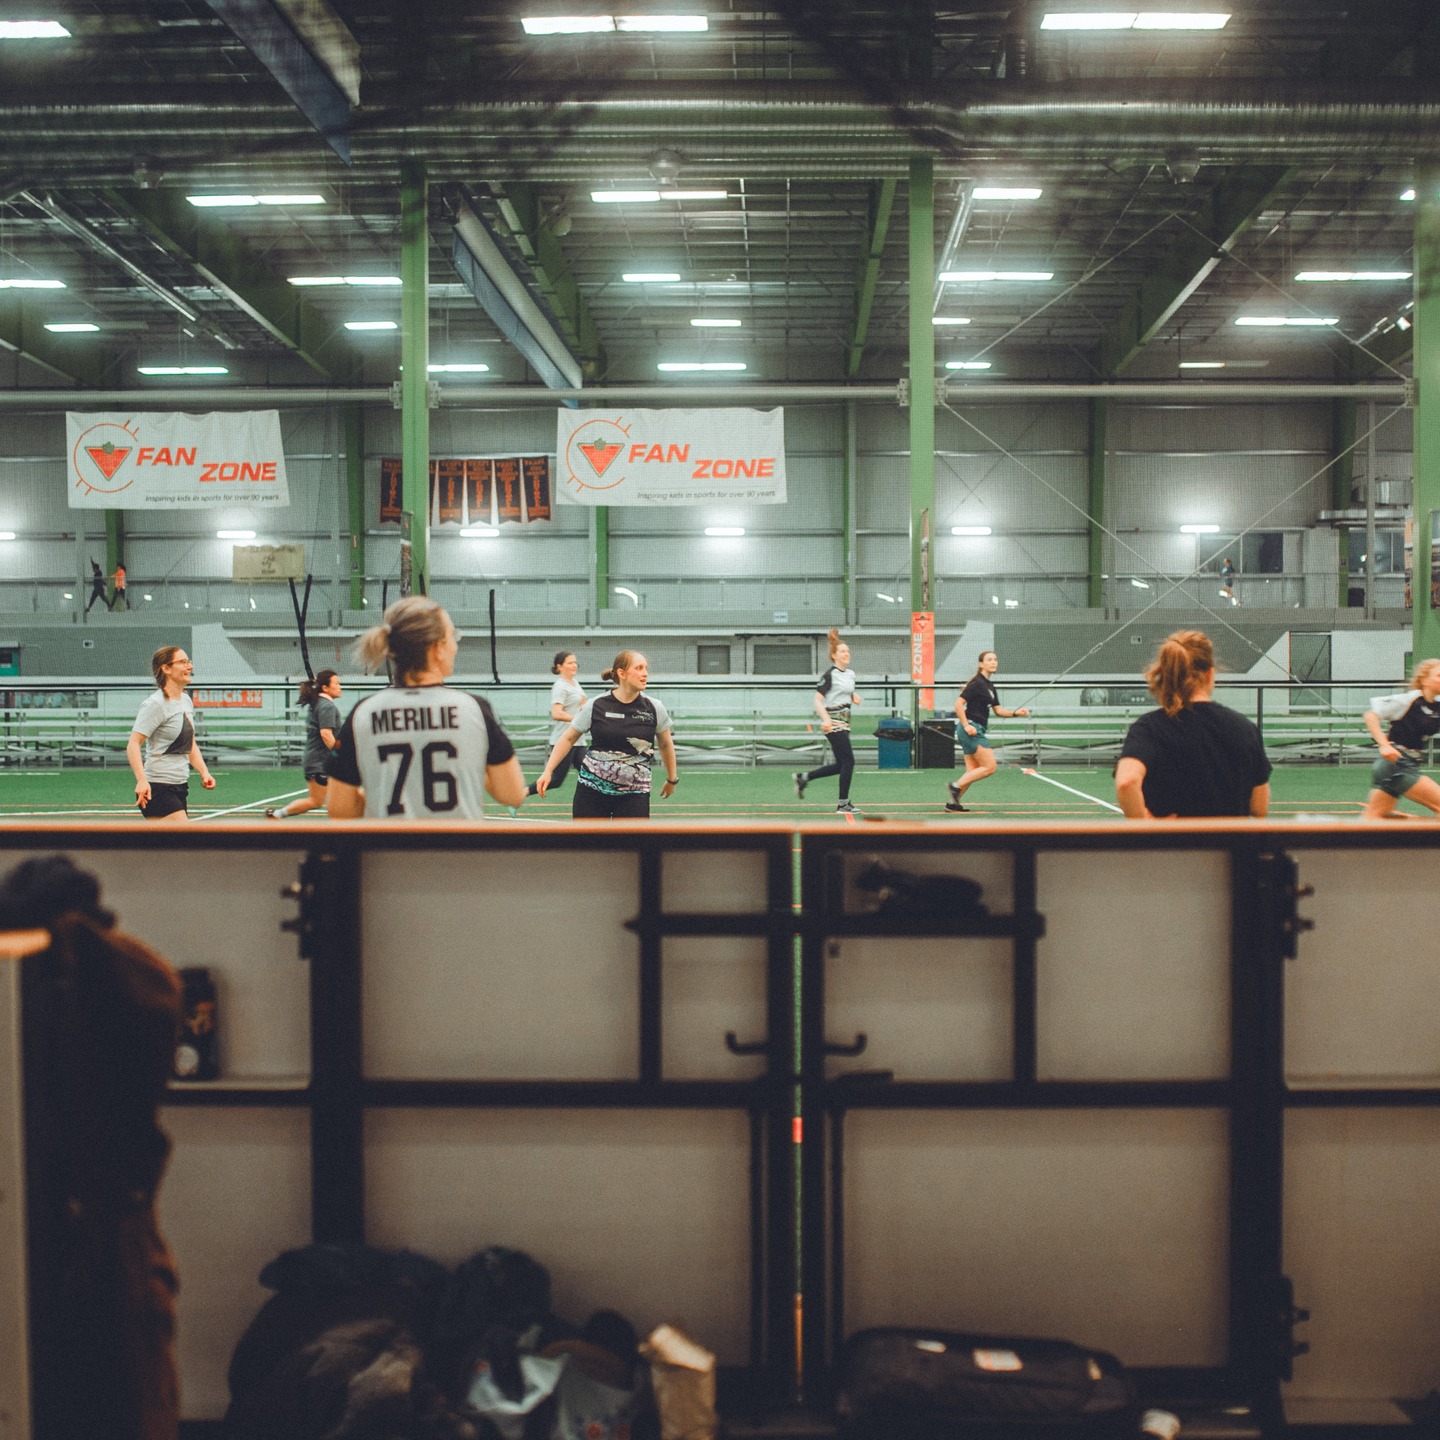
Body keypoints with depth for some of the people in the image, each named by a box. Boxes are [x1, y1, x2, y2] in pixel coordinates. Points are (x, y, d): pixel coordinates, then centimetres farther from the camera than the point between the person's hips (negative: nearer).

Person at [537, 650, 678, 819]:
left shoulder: (654, 708, -2)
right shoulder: (595, 706, -5)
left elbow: (665, 744, 14)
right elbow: (568, 738, 5)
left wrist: (672, 779, 21)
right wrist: (548, 771, -1)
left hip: (633, 793, 0)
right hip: (592, 788, 0)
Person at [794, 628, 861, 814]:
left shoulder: (851, 674, 13)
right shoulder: (830, 675, -12)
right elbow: (818, 700, -15)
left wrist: (854, 697, 4)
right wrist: (826, 719, -31)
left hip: (844, 722, 9)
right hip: (834, 723, -9)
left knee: (840, 765, 10)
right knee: (848, 761, -9)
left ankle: (802, 777, 22)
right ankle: (843, 804, -2)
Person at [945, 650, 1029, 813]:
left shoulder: (990, 686, 16)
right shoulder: (977, 683, -11)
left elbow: (998, 710, 17)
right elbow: (958, 703, -17)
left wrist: (1015, 713, 1)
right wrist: (966, 725, -21)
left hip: (976, 731, 9)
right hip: (972, 729, -9)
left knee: (973, 771, 8)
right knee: (989, 767, -10)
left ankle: (952, 802, 9)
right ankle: (956, 786, -8)